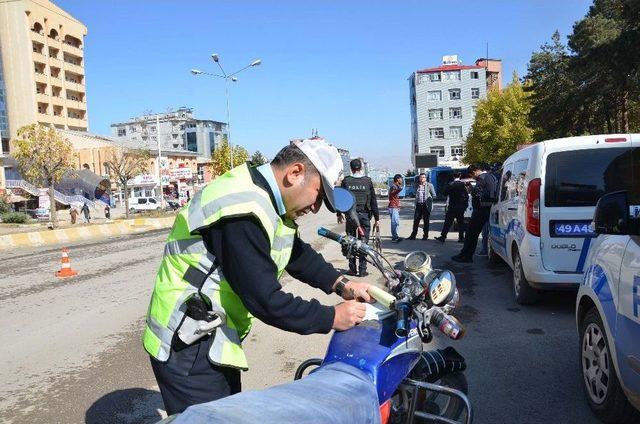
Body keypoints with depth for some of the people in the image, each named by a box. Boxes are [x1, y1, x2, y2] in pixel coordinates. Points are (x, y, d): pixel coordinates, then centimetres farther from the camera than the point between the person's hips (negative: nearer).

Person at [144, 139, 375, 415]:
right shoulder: (244, 209, -28)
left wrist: (341, 284, 2)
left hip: (215, 341, 10)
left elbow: (297, 253, 16)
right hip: (189, 349, -10)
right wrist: (332, 317, -16)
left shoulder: (269, 201, 5)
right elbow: (265, 300, -27)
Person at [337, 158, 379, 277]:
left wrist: (339, 214, 17)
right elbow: (373, 200, 0)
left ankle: (352, 269, 13)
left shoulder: (346, 181, -1)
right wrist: (376, 218, 6)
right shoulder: (368, 181, -2)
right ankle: (362, 270, 7)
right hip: (365, 215, 0)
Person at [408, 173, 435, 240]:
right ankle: (413, 235, 10)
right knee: (416, 220, 4)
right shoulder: (417, 186, 10)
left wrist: (429, 200, 0)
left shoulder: (429, 185, -1)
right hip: (418, 205, 3)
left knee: (426, 221, 3)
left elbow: (434, 195, 4)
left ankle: (425, 235, 12)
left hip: (426, 205, -3)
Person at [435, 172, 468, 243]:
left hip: (453, 207, -3)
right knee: (460, 222, 11)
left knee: (448, 222, -1)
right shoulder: (463, 184, 0)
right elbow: (467, 195, 2)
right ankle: (461, 238, 12)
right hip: (461, 207, 3)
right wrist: (466, 204, 10)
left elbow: (444, 193, -4)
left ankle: (443, 237, -4)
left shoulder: (450, 185, -9)